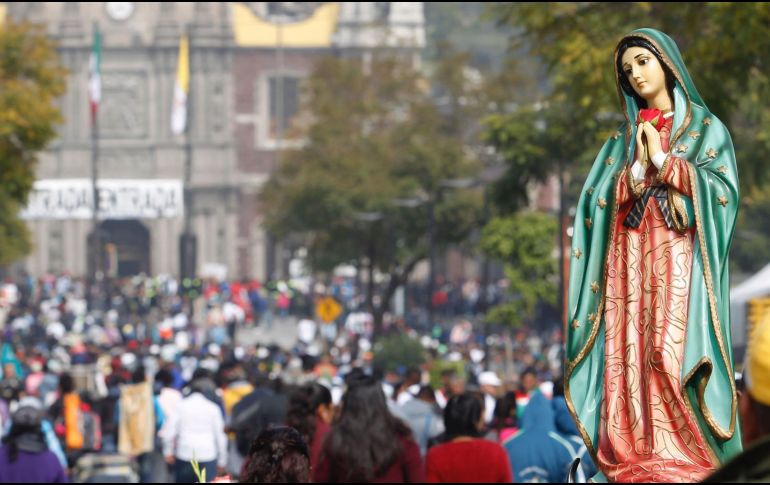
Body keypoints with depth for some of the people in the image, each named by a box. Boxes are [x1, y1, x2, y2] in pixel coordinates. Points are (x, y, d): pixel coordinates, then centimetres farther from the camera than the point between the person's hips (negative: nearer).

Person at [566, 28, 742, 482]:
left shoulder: (705, 126, 9)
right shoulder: (624, 137, 19)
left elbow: (723, 189, -5)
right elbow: (599, 201, 9)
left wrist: (664, 162, -5)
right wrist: (638, 168, -6)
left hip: (678, 257, -4)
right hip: (629, 260, 4)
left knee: (672, 355, -17)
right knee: (629, 356, -7)